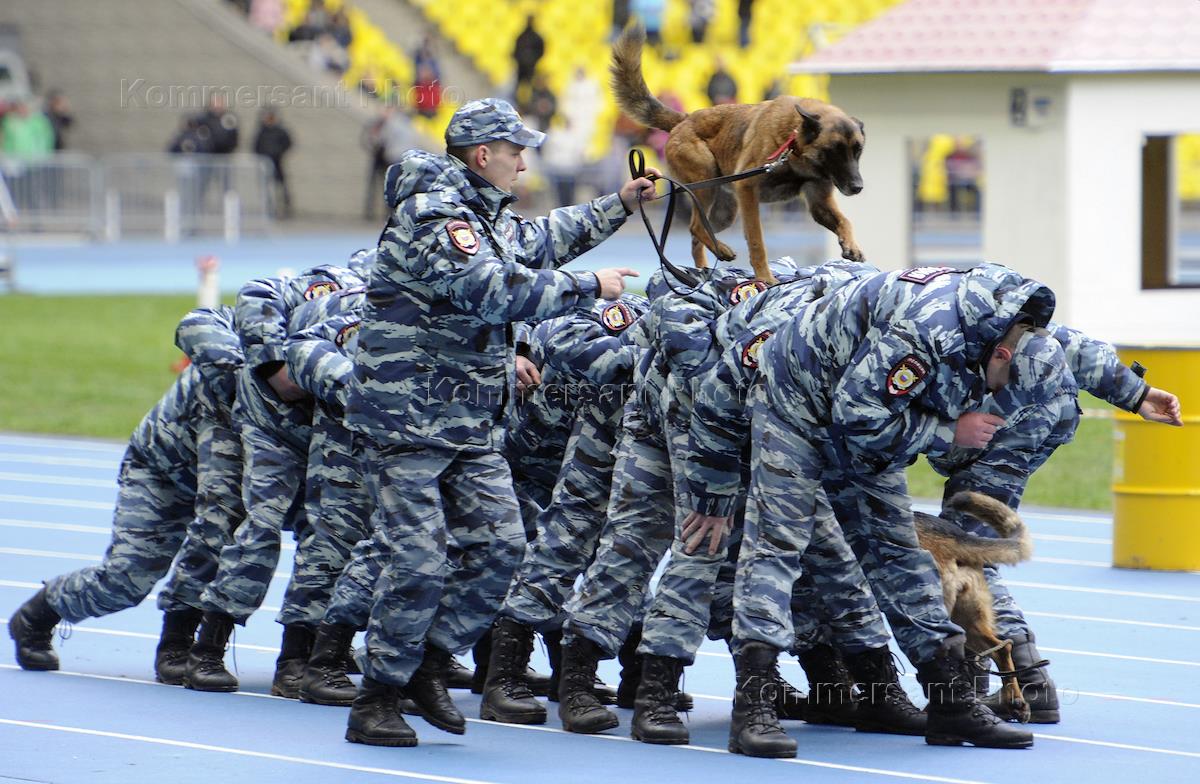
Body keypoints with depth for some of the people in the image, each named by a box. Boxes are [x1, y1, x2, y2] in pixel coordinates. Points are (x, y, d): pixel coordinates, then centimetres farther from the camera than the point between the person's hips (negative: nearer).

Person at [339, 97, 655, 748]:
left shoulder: (490, 217, 15)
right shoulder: (430, 215, -17)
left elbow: (542, 240, 36)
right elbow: (495, 291, -27)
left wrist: (619, 204, 37)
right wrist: (589, 288, -18)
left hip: (471, 423, 9)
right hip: (407, 418, -9)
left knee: (500, 543, 0)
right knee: (421, 561, -11)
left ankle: (428, 665, 12)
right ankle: (374, 703, -1)